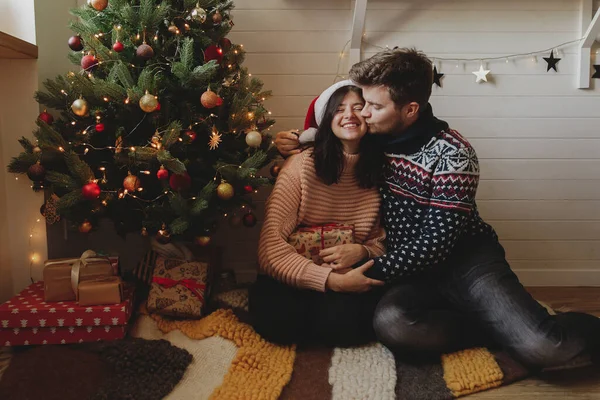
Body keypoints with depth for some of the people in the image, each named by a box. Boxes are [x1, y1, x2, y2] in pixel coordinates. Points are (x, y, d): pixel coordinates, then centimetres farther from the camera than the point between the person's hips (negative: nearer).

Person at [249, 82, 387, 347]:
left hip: (353, 276, 1)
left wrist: (363, 251, -18)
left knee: (338, 321, -31)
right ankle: (317, 310, 3)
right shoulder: (302, 164, -12)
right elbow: (272, 241, -20)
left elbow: (388, 239, 6)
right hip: (299, 278, -1)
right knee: (276, 318, -31)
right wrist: (330, 280, -28)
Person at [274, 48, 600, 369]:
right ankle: (500, 328, -10)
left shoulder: (452, 154, -16)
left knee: (542, 348, -27)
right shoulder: (374, 137, 1)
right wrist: (296, 143, 2)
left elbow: (436, 245, -20)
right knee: (390, 324, -32)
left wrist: (369, 268, -20)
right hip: (415, 271, 4)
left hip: (466, 259, -4)